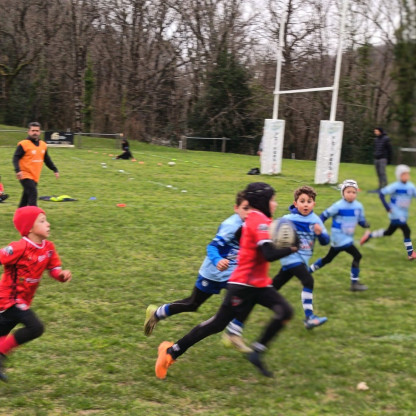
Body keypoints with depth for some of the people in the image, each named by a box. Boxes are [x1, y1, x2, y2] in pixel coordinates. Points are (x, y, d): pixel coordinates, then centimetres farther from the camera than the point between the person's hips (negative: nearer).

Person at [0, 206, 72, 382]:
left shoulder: (48, 247, 1)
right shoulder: (19, 248, -22)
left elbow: (54, 269, 6)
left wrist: (63, 274, -17)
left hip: (23, 300, 8)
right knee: (35, 328, -20)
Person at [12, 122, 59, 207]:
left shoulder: (43, 145, 10)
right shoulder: (23, 144, -10)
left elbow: (47, 160, 22)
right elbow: (16, 158, -13)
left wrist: (55, 170, 18)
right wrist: (18, 170, -28)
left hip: (35, 177, 6)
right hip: (25, 175, -6)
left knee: (26, 197, 13)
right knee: (33, 194, -18)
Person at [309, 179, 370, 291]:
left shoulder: (358, 206, 3)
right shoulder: (338, 206, -15)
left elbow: (361, 220, 9)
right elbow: (324, 215, -8)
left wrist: (365, 224, -13)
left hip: (348, 238, 7)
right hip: (339, 238, -7)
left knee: (327, 259, 17)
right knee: (357, 256, -15)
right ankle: (354, 283, -5)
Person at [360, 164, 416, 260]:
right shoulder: (395, 186, -15)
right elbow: (382, 193, -14)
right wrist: (387, 206, -20)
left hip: (404, 215, 7)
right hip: (396, 214, -7)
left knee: (389, 232, 16)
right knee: (406, 231, -13)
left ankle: (369, 235, 34)